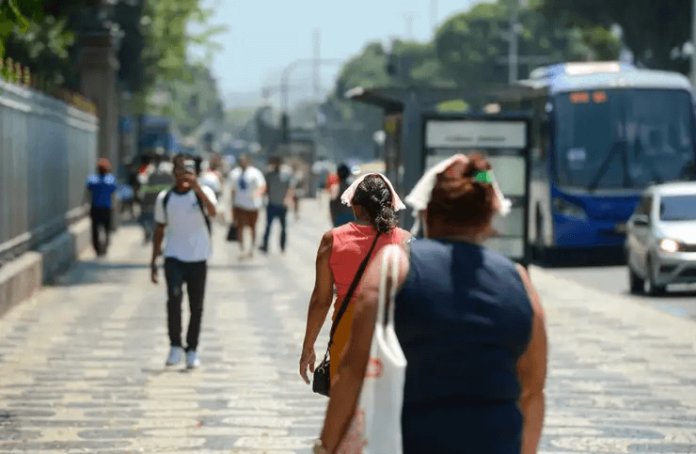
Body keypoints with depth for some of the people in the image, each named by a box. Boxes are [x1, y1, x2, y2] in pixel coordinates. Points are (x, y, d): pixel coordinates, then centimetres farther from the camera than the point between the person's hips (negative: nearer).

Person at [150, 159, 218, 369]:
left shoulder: (203, 193, -2)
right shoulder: (164, 198, 6)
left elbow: (212, 212, -24)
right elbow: (159, 229, 15)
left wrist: (198, 190, -40)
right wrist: (154, 261, 12)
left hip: (198, 258, -1)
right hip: (173, 257, 1)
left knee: (196, 306, 4)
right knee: (174, 297, -21)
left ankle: (192, 350, 19)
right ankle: (175, 346, -13)